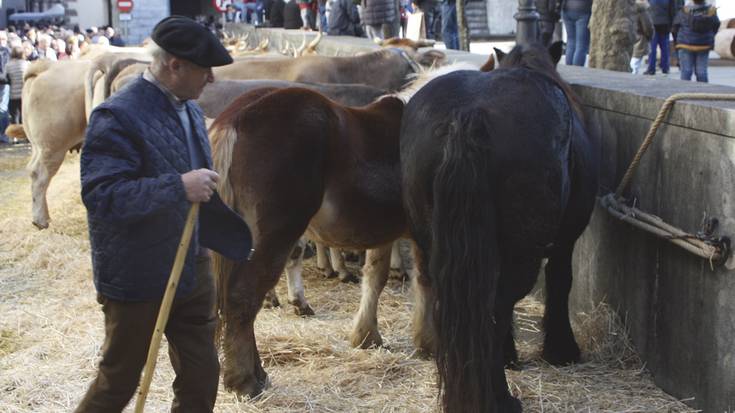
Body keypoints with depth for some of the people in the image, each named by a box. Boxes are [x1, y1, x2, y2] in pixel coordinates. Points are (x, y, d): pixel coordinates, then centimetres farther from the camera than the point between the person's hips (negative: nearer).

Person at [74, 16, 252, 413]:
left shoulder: (189, 108, 6)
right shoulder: (117, 117, -21)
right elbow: (101, 197, -29)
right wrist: (179, 187, -34)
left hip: (192, 271, 8)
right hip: (136, 279, -7)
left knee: (201, 378, 12)